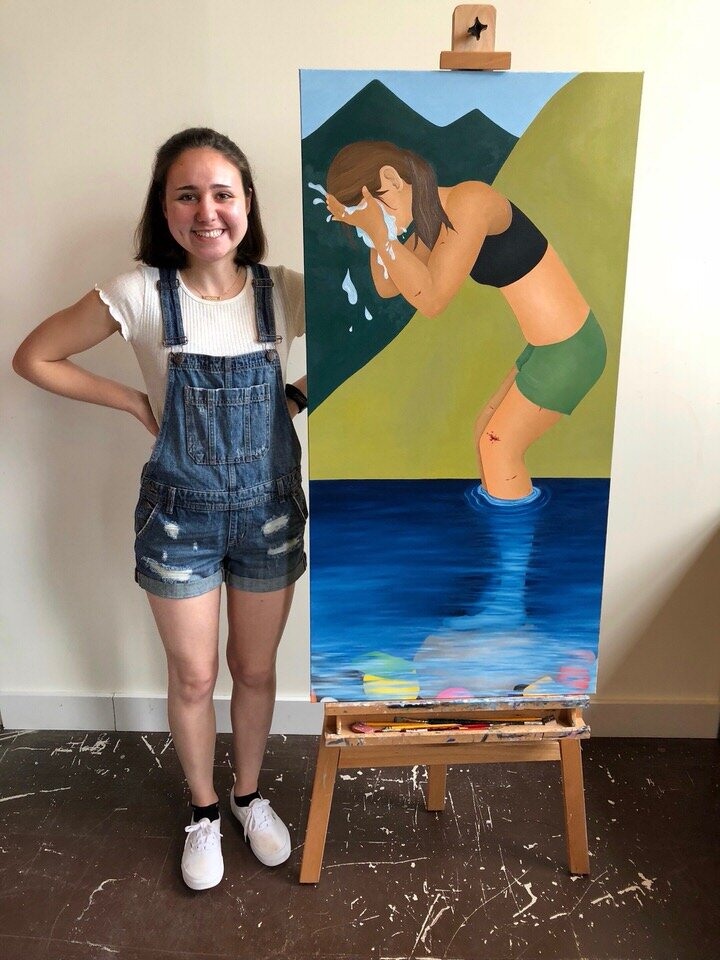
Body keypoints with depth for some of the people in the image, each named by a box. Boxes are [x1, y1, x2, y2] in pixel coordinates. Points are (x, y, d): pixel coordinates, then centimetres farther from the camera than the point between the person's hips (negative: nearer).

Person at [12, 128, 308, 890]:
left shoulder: (284, 291, -8)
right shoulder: (140, 294, -12)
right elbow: (33, 358, -3)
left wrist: (300, 395, -6)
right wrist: (137, 403, -7)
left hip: (268, 510, 2)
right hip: (179, 515, -1)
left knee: (255, 669, 17)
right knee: (193, 677, 14)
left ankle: (248, 795, 45)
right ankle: (204, 811, 42)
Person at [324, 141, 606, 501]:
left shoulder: (469, 201, -21)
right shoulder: (436, 217, 6)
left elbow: (430, 299, -26)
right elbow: (387, 287, 9)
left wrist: (377, 231, -25)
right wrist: (372, 231, -5)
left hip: (569, 349, -9)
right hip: (554, 344, 9)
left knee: (499, 446, 4)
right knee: (487, 434, 18)